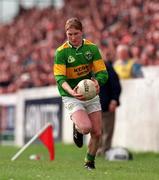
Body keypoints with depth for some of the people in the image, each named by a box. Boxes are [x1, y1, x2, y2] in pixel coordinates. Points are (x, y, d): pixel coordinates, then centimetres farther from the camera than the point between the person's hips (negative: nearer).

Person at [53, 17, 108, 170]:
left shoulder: (92, 48, -4)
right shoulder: (61, 52, -12)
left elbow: (102, 73, -6)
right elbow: (60, 78, -18)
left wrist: (96, 81, -29)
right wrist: (71, 91, -38)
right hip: (71, 97, -4)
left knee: (96, 133, 2)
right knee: (86, 127, -25)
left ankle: (90, 162, 26)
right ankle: (76, 128, 13)